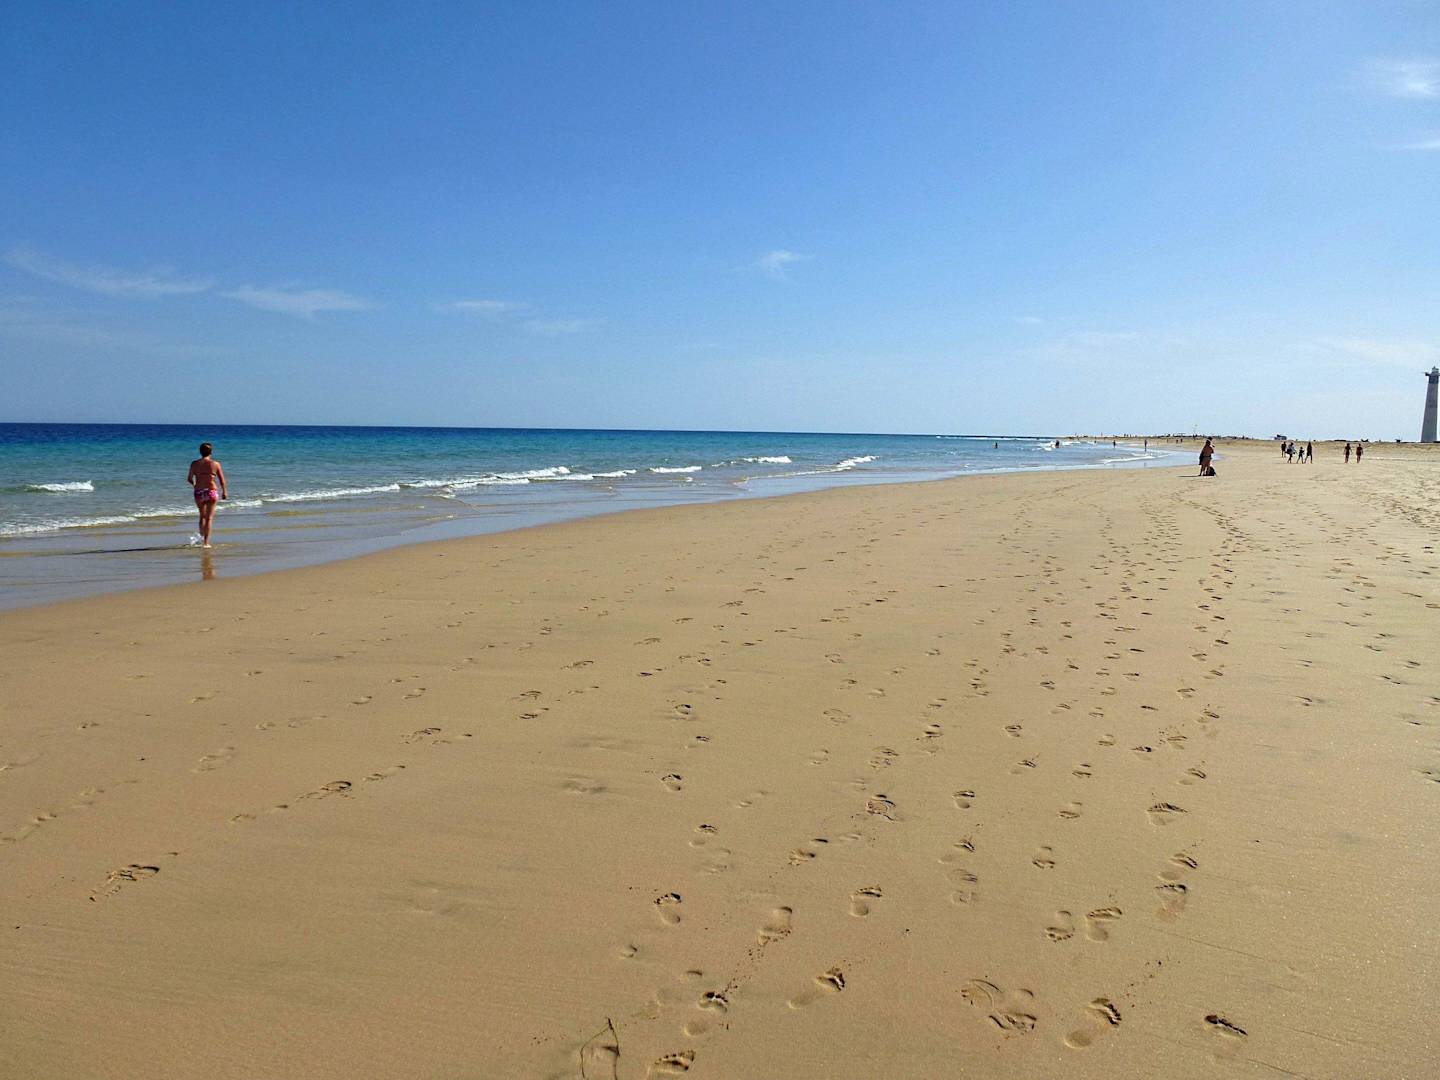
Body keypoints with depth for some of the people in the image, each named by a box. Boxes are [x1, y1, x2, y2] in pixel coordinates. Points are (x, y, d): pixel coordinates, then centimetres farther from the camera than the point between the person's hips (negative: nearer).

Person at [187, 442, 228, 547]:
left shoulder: (194, 464, 0)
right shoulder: (215, 464, -2)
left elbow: (189, 479, -2)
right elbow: (222, 480, 0)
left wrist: (194, 485, 20)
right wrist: (224, 492, 14)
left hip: (198, 492, 2)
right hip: (211, 492, -2)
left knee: (202, 516, 21)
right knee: (209, 518, 2)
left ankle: (202, 538, 17)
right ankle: (206, 542, -2)